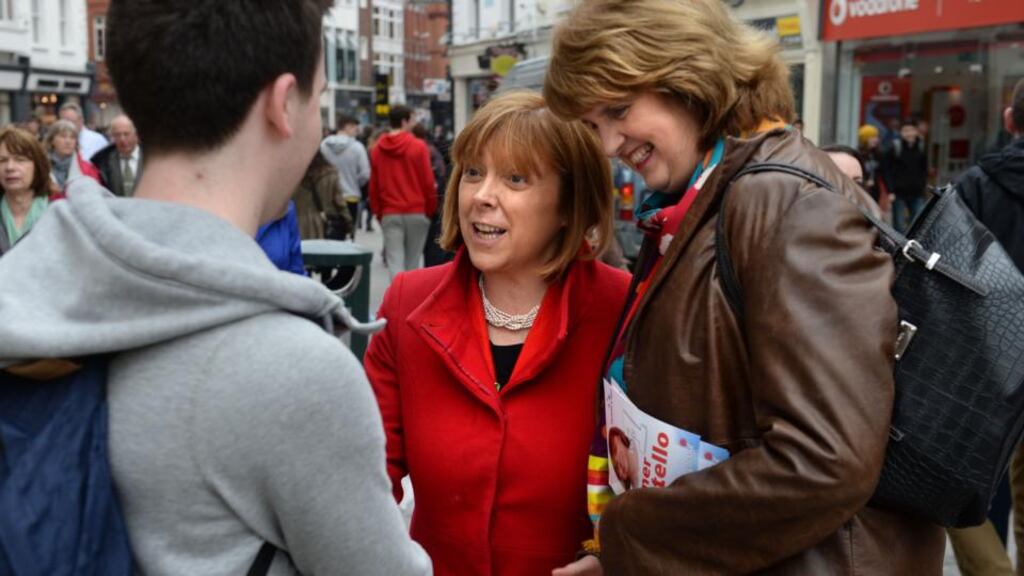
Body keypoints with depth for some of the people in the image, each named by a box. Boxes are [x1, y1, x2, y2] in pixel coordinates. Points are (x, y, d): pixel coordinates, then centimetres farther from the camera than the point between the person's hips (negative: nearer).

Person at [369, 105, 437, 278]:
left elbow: (373, 185, 7)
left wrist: (378, 212, 17)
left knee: (394, 261, -2)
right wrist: (431, 210, 6)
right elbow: (428, 182, -6)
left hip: (389, 214, 2)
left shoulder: (377, 149, 3)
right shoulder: (418, 147, -6)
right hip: (417, 212, -1)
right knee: (412, 262, 11)